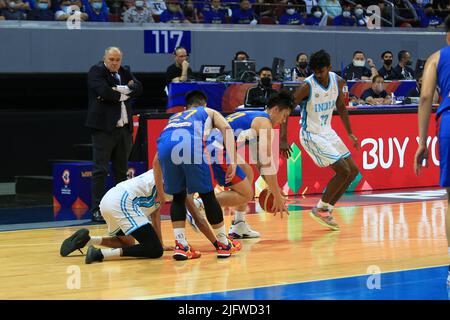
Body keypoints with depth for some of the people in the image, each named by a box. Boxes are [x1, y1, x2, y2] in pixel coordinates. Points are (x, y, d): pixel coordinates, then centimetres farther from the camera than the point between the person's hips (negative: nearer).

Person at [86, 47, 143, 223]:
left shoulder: (124, 72, 15)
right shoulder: (96, 72, -4)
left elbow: (138, 88, -1)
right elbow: (105, 91, -20)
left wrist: (119, 90, -14)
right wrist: (123, 94, -7)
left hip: (124, 127, 7)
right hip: (103, 128, -7)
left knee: (121, 169, 11)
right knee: (100, 170, -6)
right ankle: (97, 210, -4)